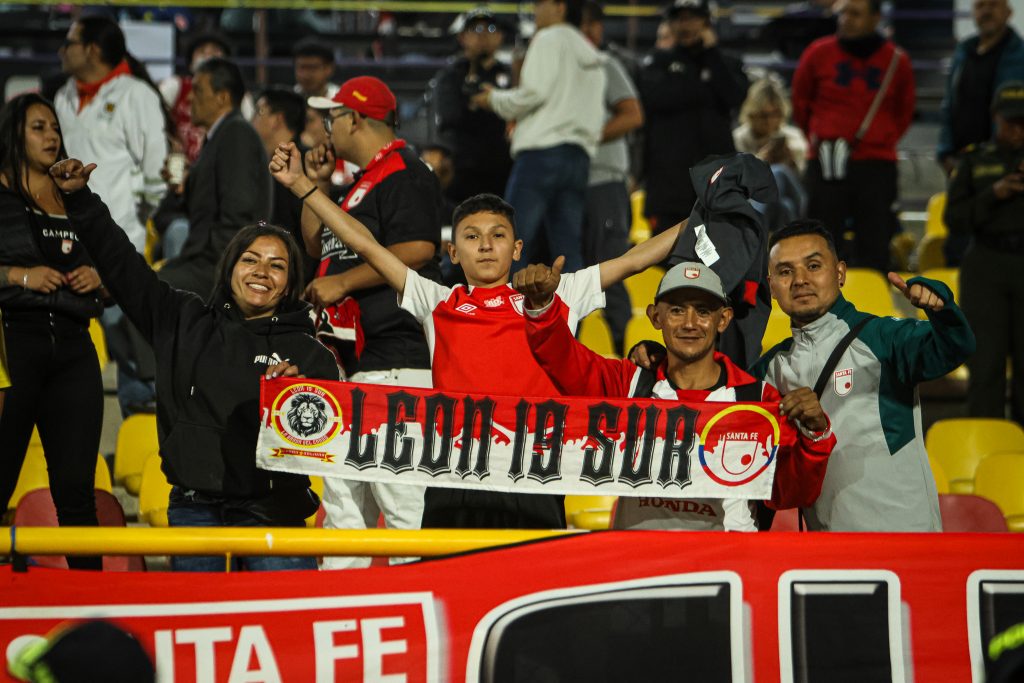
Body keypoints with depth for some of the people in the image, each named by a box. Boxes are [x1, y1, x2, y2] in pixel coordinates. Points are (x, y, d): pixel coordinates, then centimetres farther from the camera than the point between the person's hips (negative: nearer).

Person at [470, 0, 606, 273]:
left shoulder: (550, 39, 0)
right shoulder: (592, 55, 24)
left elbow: (535, 93, -10)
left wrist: (495, 99, 4)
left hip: (542, 152, -8)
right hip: (580, 156, 8)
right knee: (567, 246, 4)